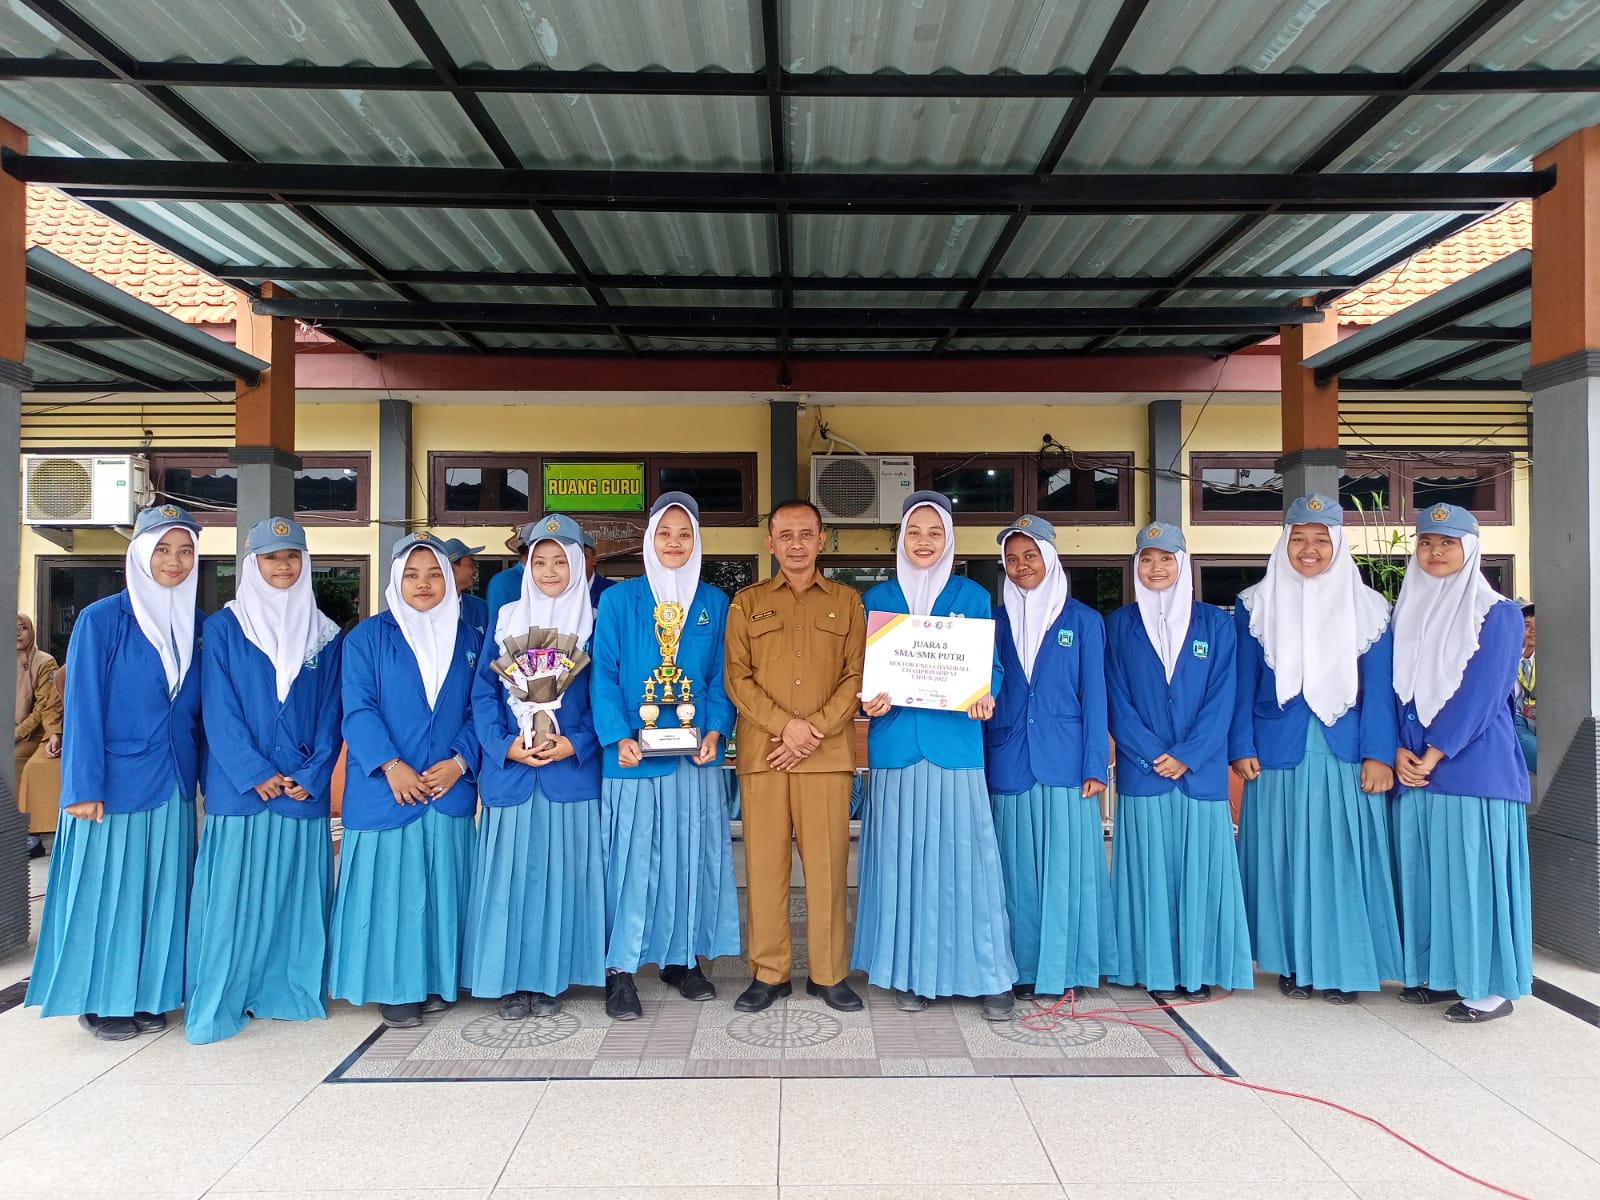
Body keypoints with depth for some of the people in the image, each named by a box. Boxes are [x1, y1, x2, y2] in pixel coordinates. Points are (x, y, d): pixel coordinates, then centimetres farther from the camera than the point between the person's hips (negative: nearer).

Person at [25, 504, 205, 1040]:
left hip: (174, 785, 4)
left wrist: (209, 775, 7)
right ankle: (101, 1001, 22)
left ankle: (147, 995, 25)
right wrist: (83, 788, -12)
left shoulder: (198, 626, 6)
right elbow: (83, 709, -9)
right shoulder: (102, 619, -8)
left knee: (163, 890, 11)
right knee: (107, 887, 6)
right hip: (116, 784, -4)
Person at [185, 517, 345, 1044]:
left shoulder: (325, 634, 9)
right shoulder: (224, 627, 3)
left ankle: (290, 992, 19)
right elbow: (218, 710, -4)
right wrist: (256, 774, -12)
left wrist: (312, 775, -7)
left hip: (304, 789, 2)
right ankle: (221, 1002, 11)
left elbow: (331, 714, 5)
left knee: (297, 891, 7)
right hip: (238, 787, -2)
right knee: (233, 892, 0)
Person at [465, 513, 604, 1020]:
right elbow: (484, 693, 5)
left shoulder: (594, 624, 5)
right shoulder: (506, 620, 9)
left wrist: (576, 743, -12)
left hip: (572, 772, -1)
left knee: (562, 872, 3)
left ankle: (551, 979, 17)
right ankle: (512, 980, 16)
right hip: (510, 773, 1)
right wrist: (505, 744, -9)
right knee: (510, 870, 3)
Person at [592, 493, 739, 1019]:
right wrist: (619, 737, -14)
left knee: (693, 855, 9)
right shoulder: (620, 600, 2)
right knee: (632, 857, 0)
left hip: (696, 756, 3)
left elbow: (720, 676, 7)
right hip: (635, 755, -2)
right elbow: (605, 675, -2)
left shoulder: (714, 603, 8)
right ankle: (621, 970, 12)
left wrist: (715, 731, -8)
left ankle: (683, 957, 25)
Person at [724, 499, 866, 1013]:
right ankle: (769, 973, 16)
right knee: (765, 862, 4)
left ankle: (828, 973, 15)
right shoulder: (747, 602, 10)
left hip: (828, 754, 0)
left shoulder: (847, 601, 10)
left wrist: (816, 730, -10)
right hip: (762, 753, 1)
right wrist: (786, 725, -11)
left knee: (827, 862, 2)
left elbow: (856, 677, 3)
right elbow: (737, 678, 2)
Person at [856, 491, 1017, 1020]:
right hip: (896, 743, 1)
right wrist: (868, 701, -10)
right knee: (901, 855, 5)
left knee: (965, 856, 0)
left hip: (955, 743, -1)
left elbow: (990, 666, 6)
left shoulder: (973, 597, 7)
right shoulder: (876, 599, 9)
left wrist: (985, 698, -14)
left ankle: (988, 974, 13)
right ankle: (911, 972, 19)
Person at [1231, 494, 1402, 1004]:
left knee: (1344, 858, 4)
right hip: (1278, 755, 0)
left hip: (1345, 757, 0)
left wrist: (1377, 754, -6)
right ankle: (1293, 964, 18)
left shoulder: (1367, 607, 5)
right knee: (1283, 857, 5)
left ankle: (1344, 967, 17)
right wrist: (1242, 748, -4)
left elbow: (1378, 688, 2)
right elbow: (1243, 684, 3)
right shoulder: (1255, 605, 4)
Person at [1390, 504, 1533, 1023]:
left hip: (1475, 764, -5)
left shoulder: (1498, 614, -3)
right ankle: (1437, 973, 21)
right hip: (1414, 767, 5)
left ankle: (1490, 986, 9)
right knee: (1423, 870, 9)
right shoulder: (1404, 614, 12)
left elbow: (1480, 694, -11)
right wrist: (1399, 750, -5)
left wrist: (1432, 756, -14)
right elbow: (1395, 688, 9)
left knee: (1475, 870, -2)